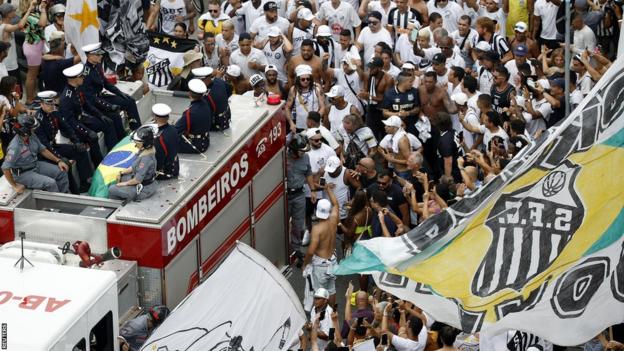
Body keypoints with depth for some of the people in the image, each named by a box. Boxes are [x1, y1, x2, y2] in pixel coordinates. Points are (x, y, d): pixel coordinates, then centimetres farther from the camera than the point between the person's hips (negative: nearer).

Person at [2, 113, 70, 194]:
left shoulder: (32, 137, -7)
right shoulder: (15, 147, -31)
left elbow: (42, 150, 9)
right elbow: (5, 168, -30)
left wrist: (58, 160, 3)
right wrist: (15, 186, -23)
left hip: (36, 165, 9)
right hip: (23, 173, -9)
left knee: (61, 172, 4)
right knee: (50, 183, -24)